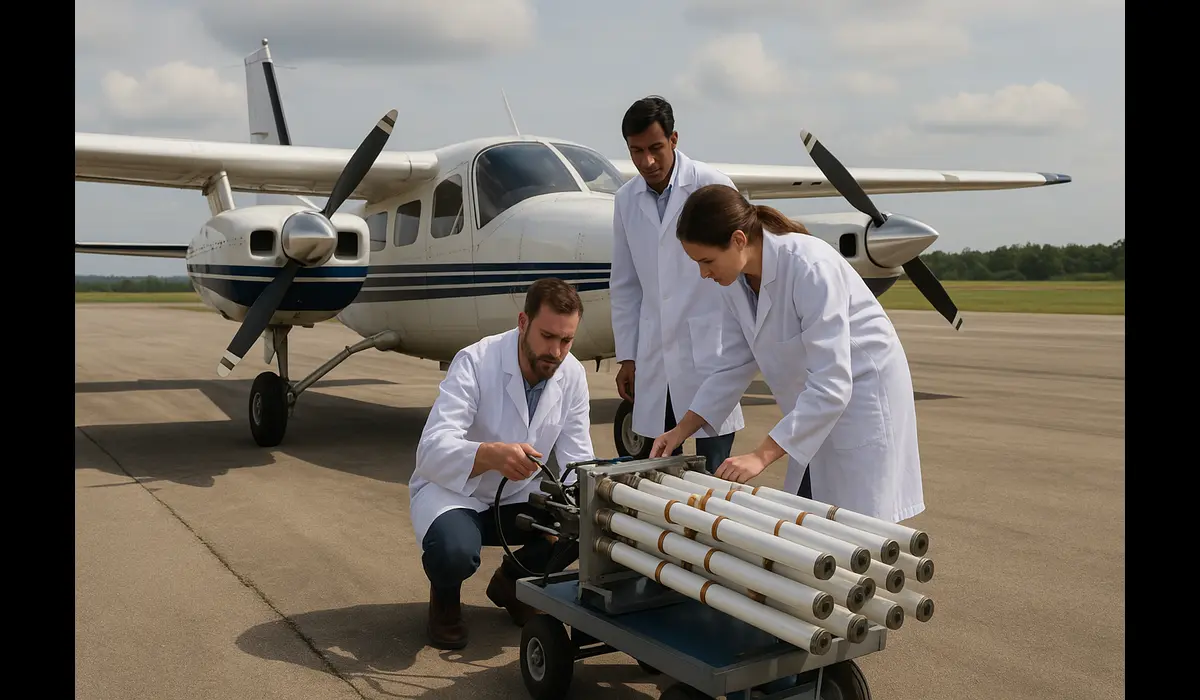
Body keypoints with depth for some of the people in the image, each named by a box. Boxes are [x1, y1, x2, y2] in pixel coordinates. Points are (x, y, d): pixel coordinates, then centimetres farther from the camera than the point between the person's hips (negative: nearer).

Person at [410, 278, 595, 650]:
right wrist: (491, 454, -56)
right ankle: (445, 597, 4)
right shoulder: (475, 363, -25)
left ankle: (513, 579, 11)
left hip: (518, 495, 5)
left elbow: (577, 459, -9)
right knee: (455, 551, -37)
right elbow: (432, 450, -35)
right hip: (453, 489, -5)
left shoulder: (573, 374, -10)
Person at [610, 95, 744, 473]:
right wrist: (626, 356, 12)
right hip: (654, 356, 4)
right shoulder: (626, 199, 9)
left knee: (713, 474, -1)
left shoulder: (713, 186, -4)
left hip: (709, 352, -4)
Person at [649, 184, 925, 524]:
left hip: (862, 393, -7)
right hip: (817, 408, 8)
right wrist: (683, 429, -1)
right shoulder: (735, 282, -6)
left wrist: (762, 455, -33)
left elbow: (831, 385, -32)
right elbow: (735, 366, 6)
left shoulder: (810, 267, -30)